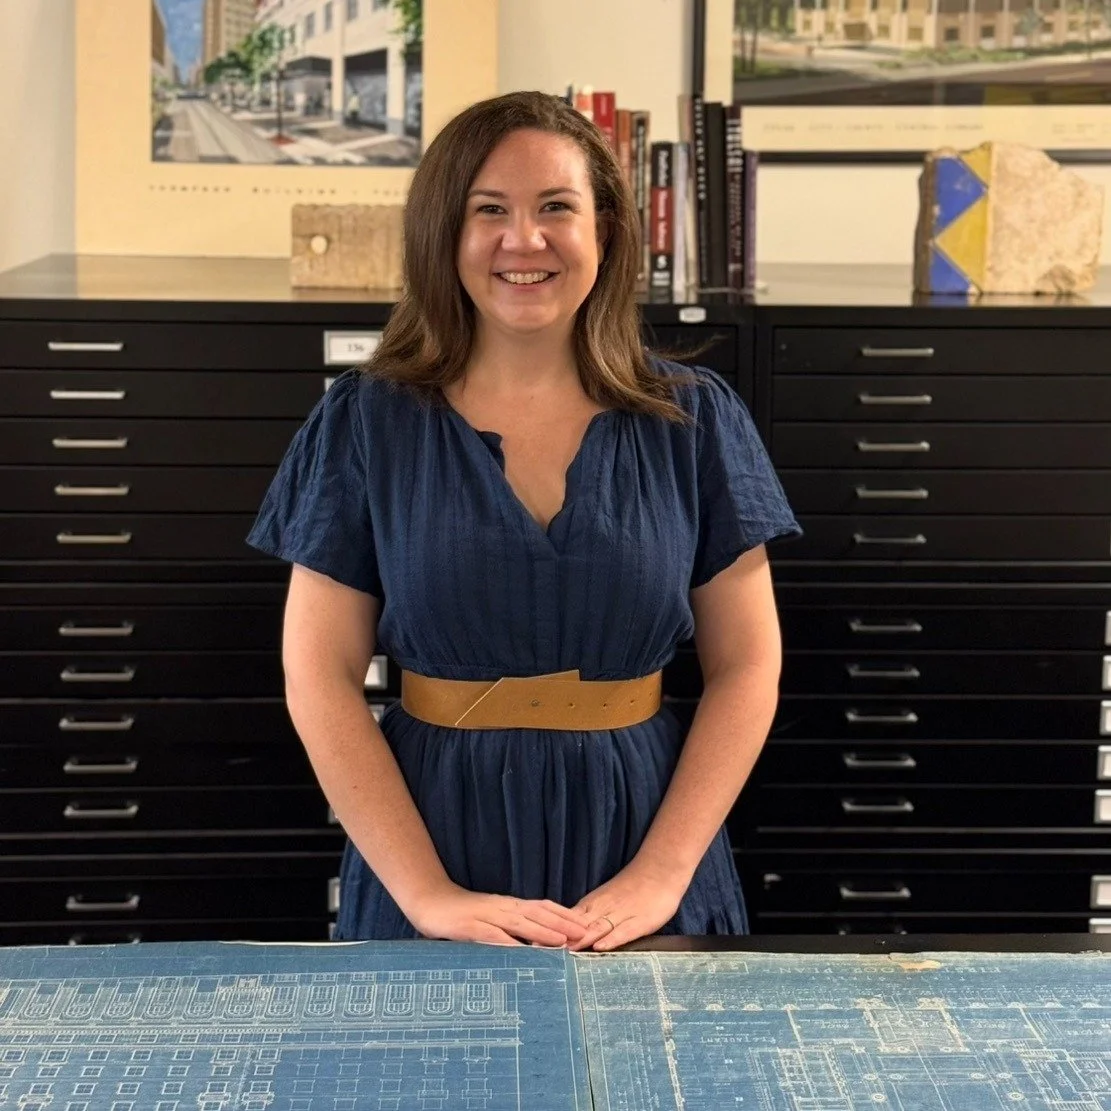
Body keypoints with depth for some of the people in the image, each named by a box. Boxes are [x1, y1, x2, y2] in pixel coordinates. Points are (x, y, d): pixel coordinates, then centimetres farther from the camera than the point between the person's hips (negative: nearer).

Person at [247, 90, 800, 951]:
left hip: (636, 830, 1)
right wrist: (427, 892, -13)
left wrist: (659, 875, -10)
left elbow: (746, 665, 0)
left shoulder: (694, 421, 0)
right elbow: (320, 674, -4)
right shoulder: (366, 424, -2)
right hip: (439, 828, 0)